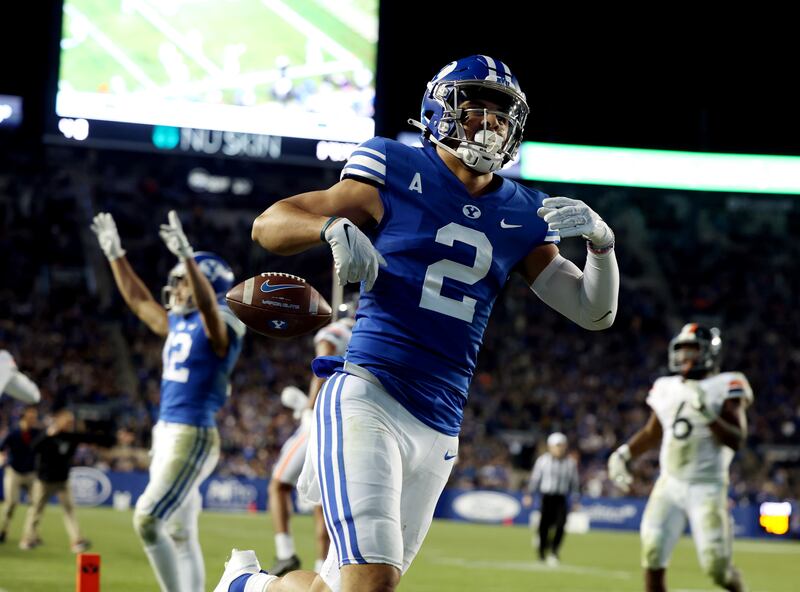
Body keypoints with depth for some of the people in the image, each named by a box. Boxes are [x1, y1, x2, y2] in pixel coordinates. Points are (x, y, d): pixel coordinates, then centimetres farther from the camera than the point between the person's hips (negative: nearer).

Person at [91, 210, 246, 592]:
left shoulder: (218, 327, -10)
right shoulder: (177, 325, 15)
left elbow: (207, 303, -32)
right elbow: (138, 299, 28)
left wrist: (186, 256, -42)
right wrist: (115, 254, 29)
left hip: (192, 437, -9)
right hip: (165, 434, 9)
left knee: (147, 520, -16)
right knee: (180, 535, 9)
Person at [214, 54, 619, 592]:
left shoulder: (520, 219, 13)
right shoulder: (398, 175, 0)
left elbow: (594, 313, 14)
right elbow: (268, 225, 0)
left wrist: (601, 242, -5)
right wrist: (336, 227, -20)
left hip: (438, 431, 5)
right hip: (368, 400, -5)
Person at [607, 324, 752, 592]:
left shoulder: (724, 389, -6)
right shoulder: (666, 389, 8)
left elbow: (736, 440, -14)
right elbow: (652, 434, 23)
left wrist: (708, 414, -26)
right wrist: (623, 454, 14)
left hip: (707, 487, -4)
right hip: (670, 483, 4)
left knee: (716, 565, -5)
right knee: (653, 552, -8)